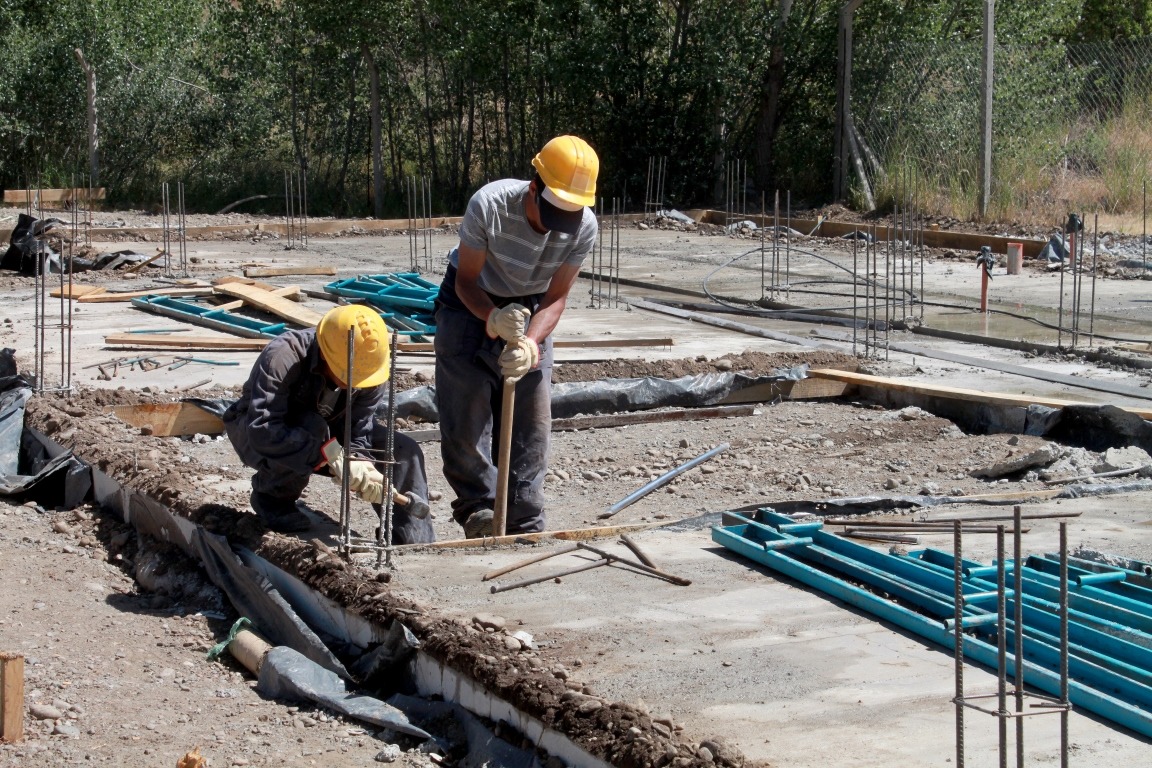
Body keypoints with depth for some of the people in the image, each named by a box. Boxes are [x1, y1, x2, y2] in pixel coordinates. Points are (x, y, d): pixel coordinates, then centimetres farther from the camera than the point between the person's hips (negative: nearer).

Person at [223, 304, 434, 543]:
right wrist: (329, 455, -52)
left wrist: (361, 465, -45)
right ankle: (272, 497, -12)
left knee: (404, 450, -17)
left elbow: (358, 429, -23)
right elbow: (262, 430, -45)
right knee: (310, 428, -39)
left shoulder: (370, 366, -22)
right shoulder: (282, 357, -38)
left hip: (328, 430, 5)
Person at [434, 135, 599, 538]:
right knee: (466, 417, -6)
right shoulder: (489, 205, -32)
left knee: (533, 424, -2)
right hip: (471, 303, -2)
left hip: (529, 311, 2)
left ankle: (524, 528, 6)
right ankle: (478, 508, 13)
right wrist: (494, 319, -40)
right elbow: (466, 279, -20)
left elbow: (555, 298, -18)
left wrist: (530, 343, -38)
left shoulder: (583, 226, -25)